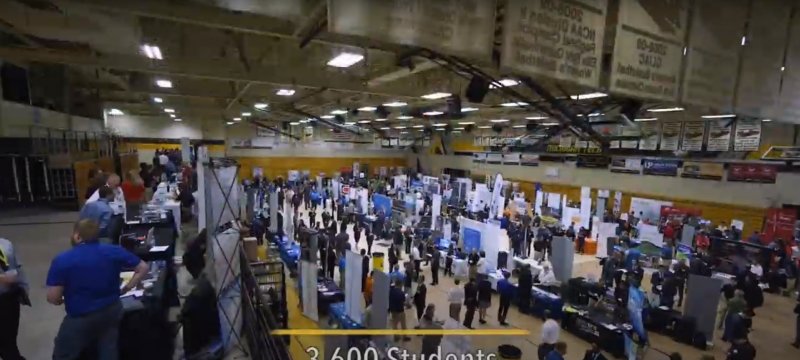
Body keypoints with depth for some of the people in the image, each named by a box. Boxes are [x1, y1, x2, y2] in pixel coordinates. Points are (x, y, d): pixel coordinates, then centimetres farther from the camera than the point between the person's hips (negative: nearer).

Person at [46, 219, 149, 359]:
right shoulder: (114, 251, -7)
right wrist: (126, 289, 5)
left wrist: (66, 299, 9)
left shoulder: (62, 260, -14)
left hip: (81, 318, -3)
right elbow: (143, 268, -4)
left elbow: (53, 298, -13)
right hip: (112, 311, 3)